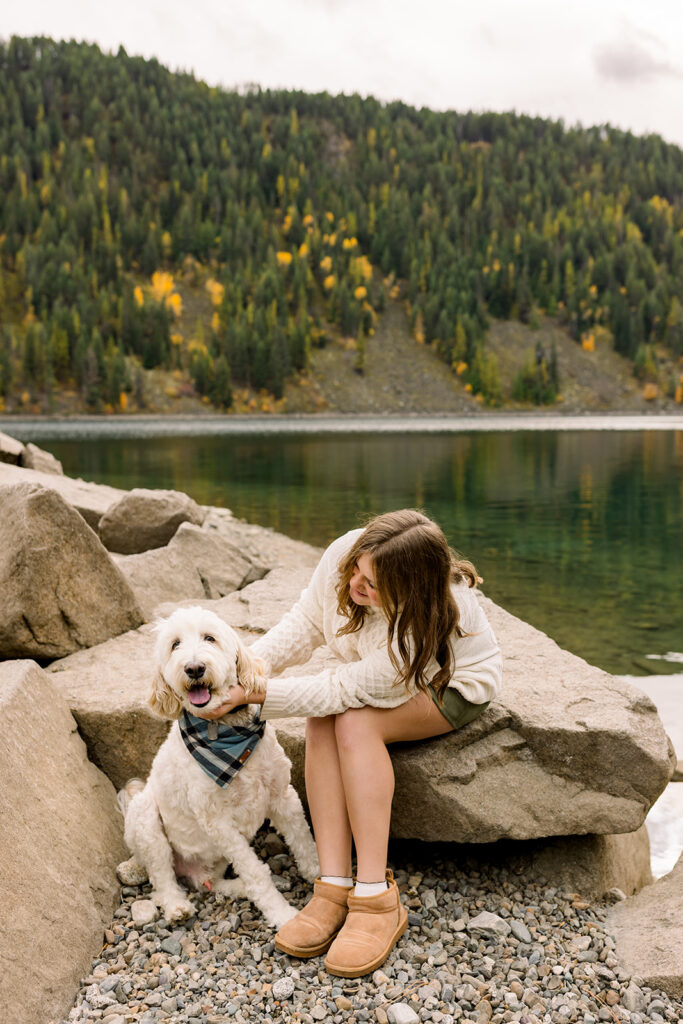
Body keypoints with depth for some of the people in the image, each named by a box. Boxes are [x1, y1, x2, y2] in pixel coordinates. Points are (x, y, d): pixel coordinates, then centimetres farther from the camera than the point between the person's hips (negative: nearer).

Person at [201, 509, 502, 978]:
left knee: (354, 723, -33)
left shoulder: (427, 624, -40)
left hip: (451, 683, -5)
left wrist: (252, 694, -38)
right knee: (322, 722, -26)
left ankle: (376, 899, -28)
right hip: (373, 672, 6)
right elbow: (305, 623, -11)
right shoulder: (344, 555, -26)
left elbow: (344, 689, -36)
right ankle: (334, 888, -25)